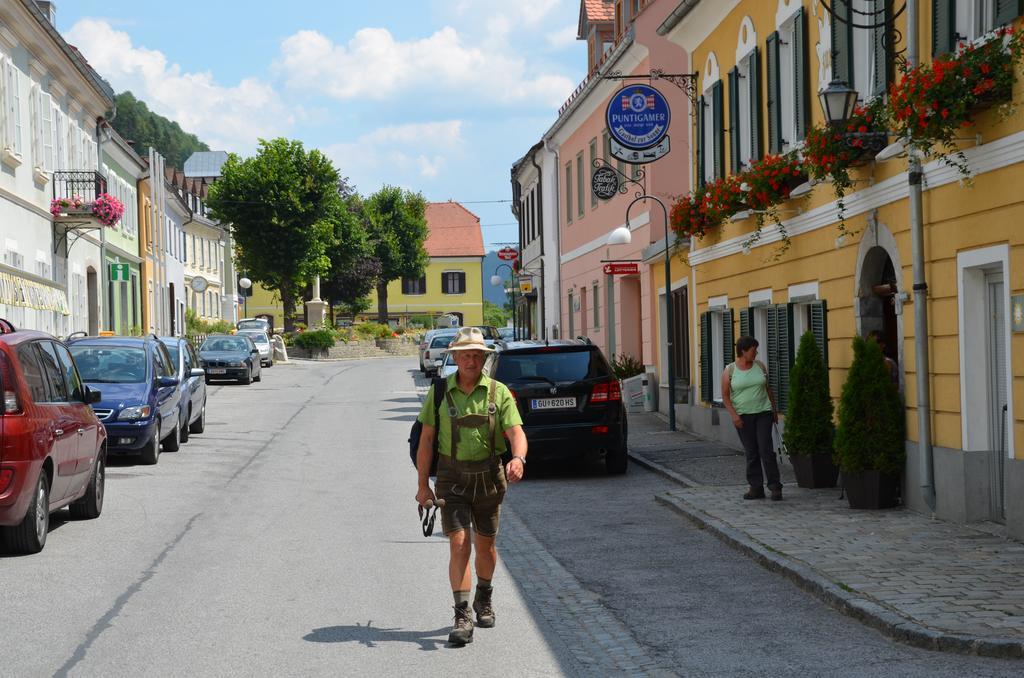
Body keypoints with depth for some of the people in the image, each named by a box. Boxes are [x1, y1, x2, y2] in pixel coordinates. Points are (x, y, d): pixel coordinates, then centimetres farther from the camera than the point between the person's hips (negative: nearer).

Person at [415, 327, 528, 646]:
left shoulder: (498, 392, -2)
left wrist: (518, 458, -34)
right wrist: (423, 485, -2)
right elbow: (426, 439, 1)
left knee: (485, 545, 14)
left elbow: (516, 432, -11)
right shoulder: (440, 392, -1)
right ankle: (462, 618, -12)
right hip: (452, 478, -1)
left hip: (488, 477, 1)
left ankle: (484, 599, 40)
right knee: (459, 544, -11)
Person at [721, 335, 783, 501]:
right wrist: (733, 415, -12)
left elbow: (768, 388, 15)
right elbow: (725, 395, -1)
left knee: (766, 450, -8)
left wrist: (774, 410, 15)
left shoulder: (759, 366, 6)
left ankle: (775, 487, -5)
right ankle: (756, 488, 9)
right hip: (742, 416, -1)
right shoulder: (729, 371, -2)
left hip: (763, 413, 1)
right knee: (751, 453, 2)